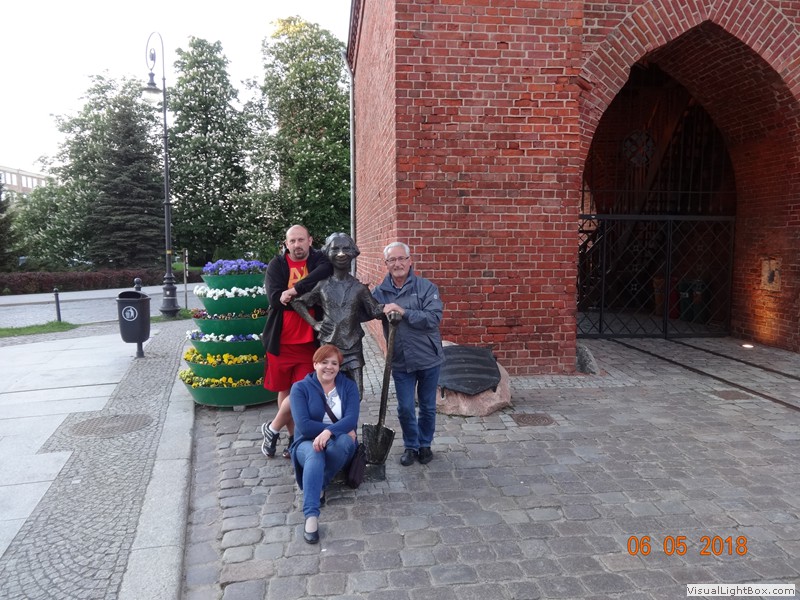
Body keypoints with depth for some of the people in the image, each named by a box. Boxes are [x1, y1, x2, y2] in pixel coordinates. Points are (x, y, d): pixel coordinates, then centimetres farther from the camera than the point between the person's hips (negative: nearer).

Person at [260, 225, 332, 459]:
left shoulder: (319, 260, 0)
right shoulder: (277, 265, 0)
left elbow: (326, 271, -24)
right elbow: (275, 298, -13)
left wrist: (295, 290, -25)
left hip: (309, 341, -1)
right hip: (281, 340, 1)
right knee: (285, 390, 13)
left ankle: (272, 429, 21)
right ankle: (293, 436, 32)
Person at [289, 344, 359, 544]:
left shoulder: (348, 386, 1)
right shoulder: (300, 388, -4)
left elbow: (351, 419, -13)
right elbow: (304, 425, -15)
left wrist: (329, 432, -34)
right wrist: (342, 428, -18)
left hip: (339, 446, 2)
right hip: (308, 444, -1)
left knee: (343, 440, -35)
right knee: (315, 454, -38)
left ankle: (319, 486, -18)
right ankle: (311, 516, -45)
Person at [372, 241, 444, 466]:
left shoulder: (426, 287, -10)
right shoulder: (380, 292, -2)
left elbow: (434, 318, -20)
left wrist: (403, 312, -26)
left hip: (428, 358, -1)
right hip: (400, 361, 1)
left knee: (428, 407, 14)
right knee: (405, 408, 9)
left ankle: (425, 444, 35)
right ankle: (411, 446, 31)